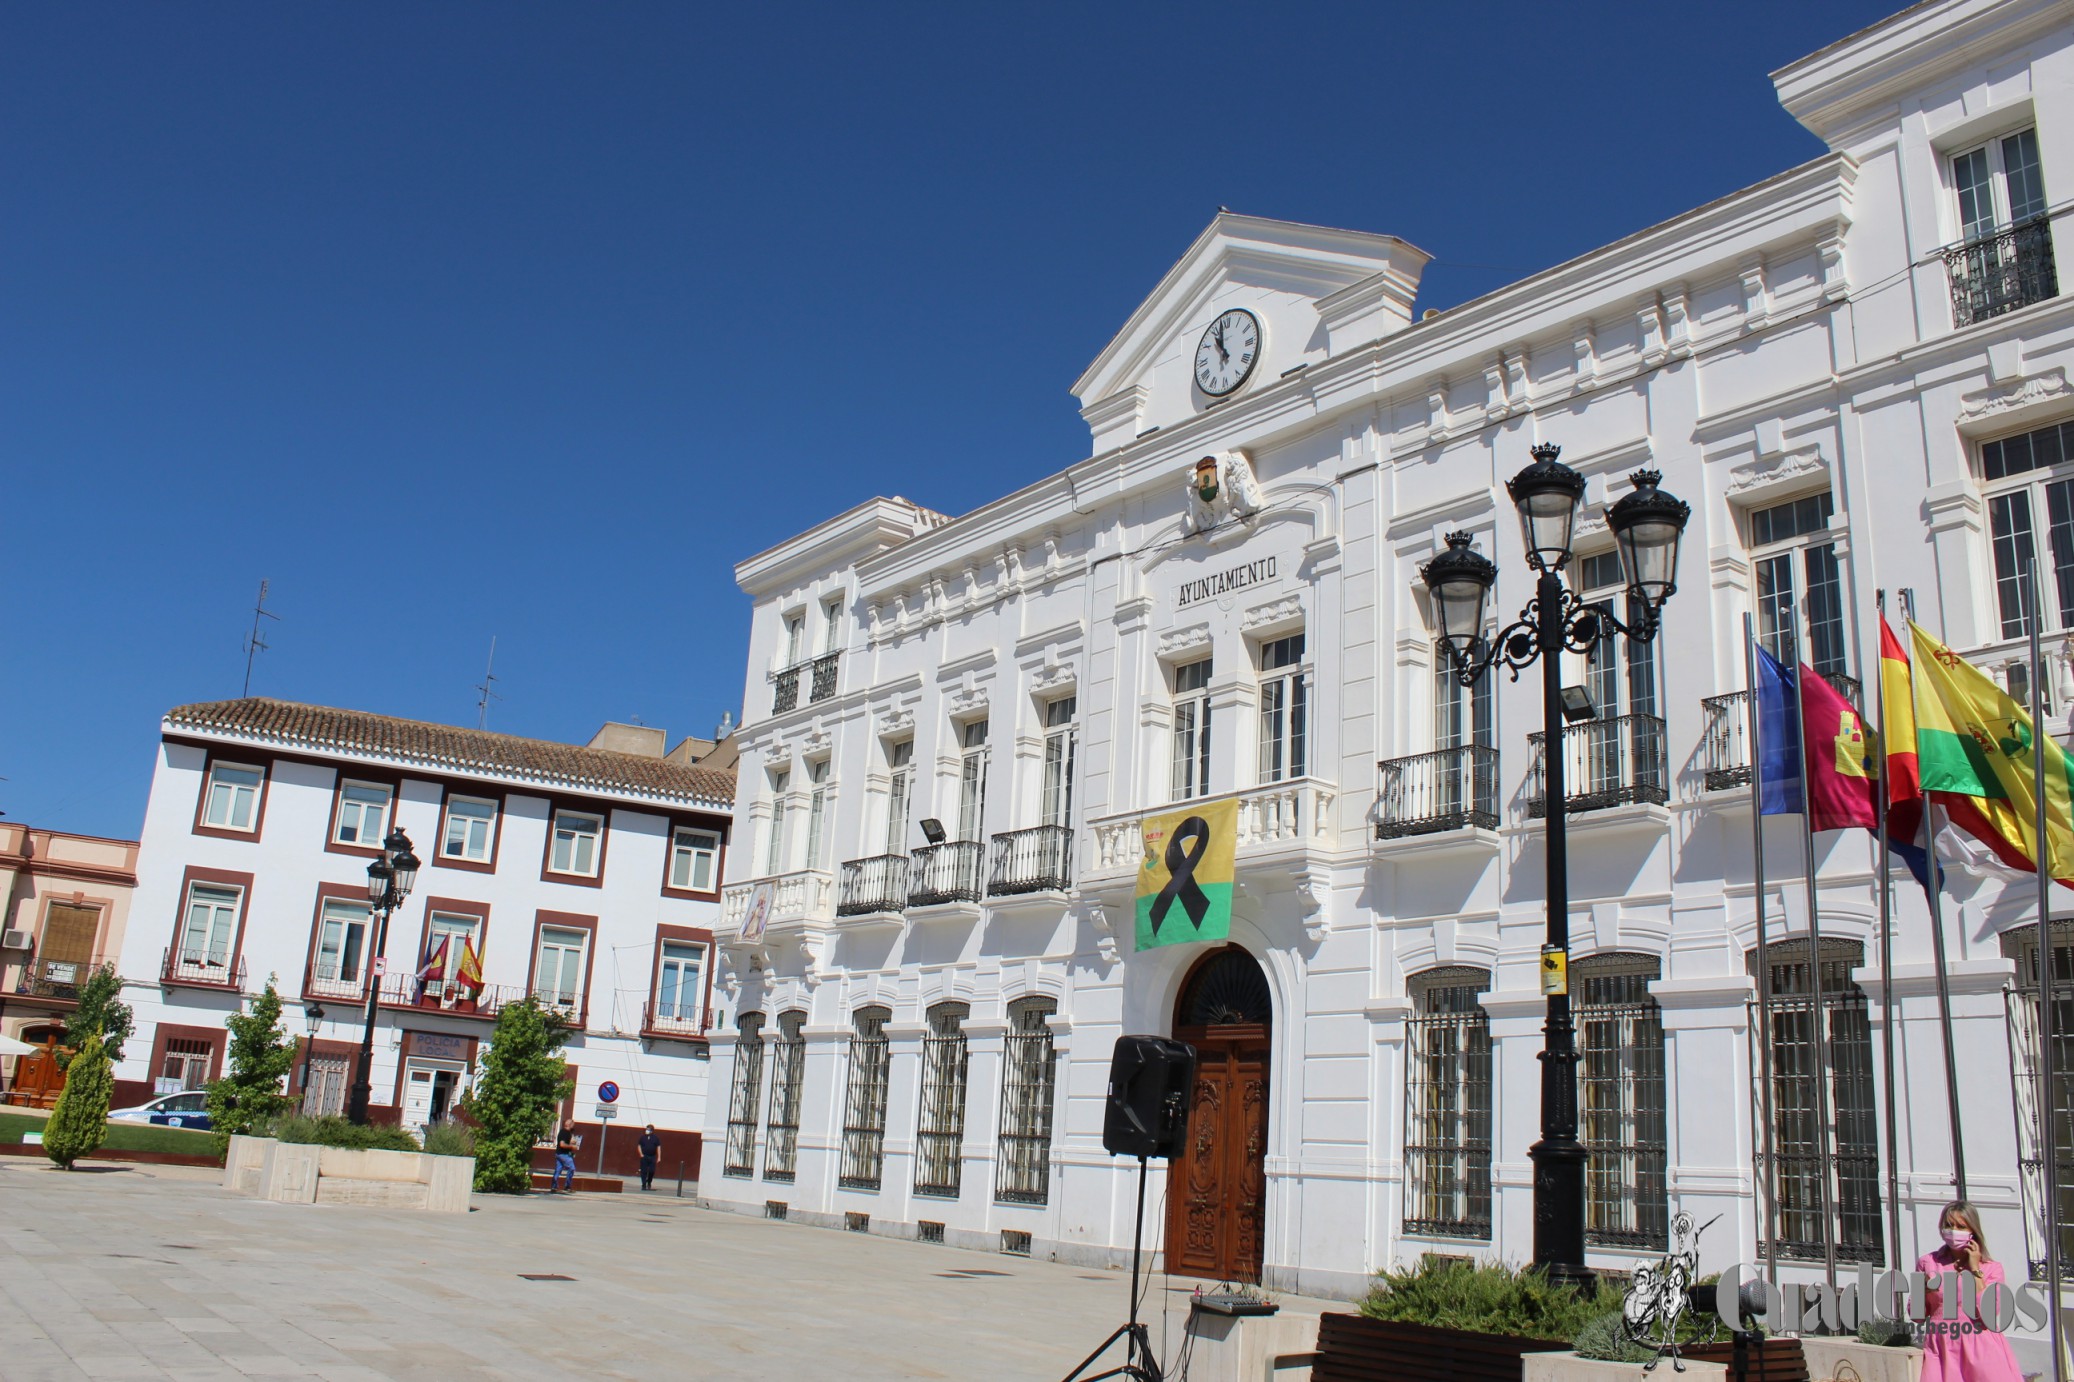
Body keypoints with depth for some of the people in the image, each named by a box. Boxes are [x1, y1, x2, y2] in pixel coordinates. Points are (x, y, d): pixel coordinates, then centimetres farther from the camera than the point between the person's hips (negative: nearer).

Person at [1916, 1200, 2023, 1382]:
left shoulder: (1991, 1268, 5)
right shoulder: (1927, 1263, 8)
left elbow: (1988, 1316, -10)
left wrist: (1975, 1270, -7)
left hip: (1980, 1349, -1)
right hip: (1941, 1350, 1)